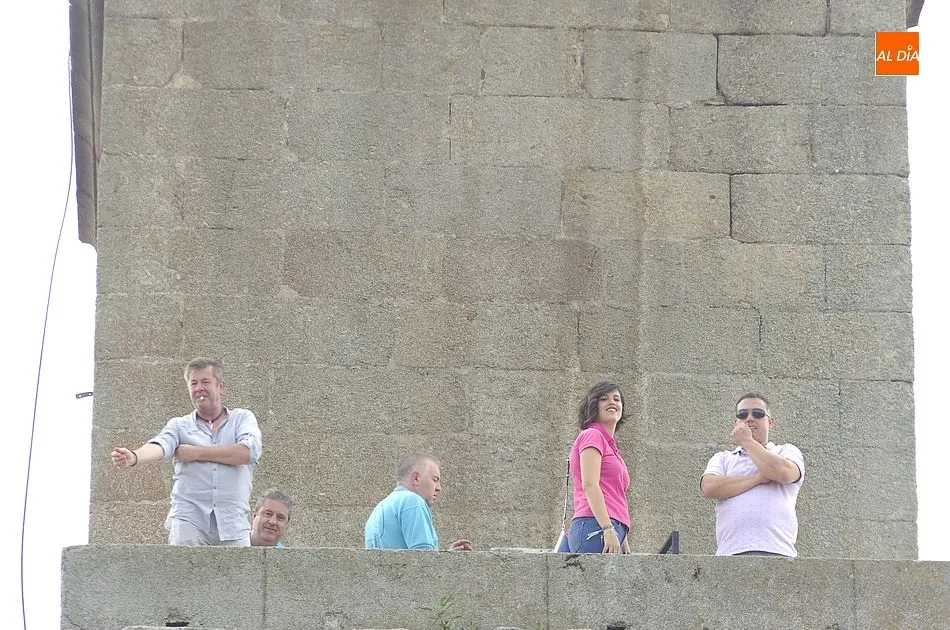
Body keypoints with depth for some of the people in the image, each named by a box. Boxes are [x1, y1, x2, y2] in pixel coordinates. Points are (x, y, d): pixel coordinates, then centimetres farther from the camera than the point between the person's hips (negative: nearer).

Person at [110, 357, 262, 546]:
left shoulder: (242, 419, 13)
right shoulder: (179, 425, 14)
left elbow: (248, 452, -7)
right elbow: (160, 445, -7)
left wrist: (197, 453, -4)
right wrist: (134, 457, -31)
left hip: (232, 524, 0)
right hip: (189, 520, 0)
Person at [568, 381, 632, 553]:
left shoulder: (610, 445, 29)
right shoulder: (592, 436, 2)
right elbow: (589, 485, -11)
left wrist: (624, 543, 21)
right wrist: (608, 529, -19)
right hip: (596, 530, -9)